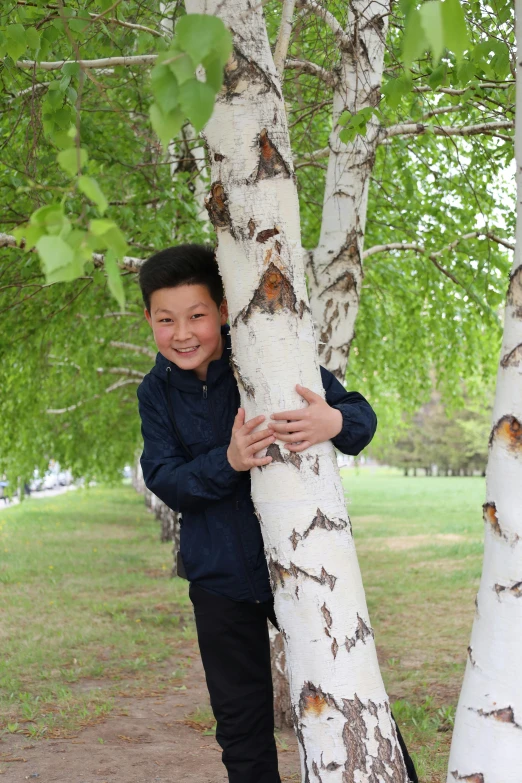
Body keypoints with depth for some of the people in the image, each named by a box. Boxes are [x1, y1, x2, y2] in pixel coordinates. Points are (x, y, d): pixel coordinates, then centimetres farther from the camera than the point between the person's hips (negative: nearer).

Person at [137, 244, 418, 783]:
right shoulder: (157, 392, 1)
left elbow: (361, 414, -11)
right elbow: (164, 481, -8)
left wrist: (336, 422, -36)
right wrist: (227, 461, -27)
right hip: (219, 578, 3)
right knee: (240, 723, 14)